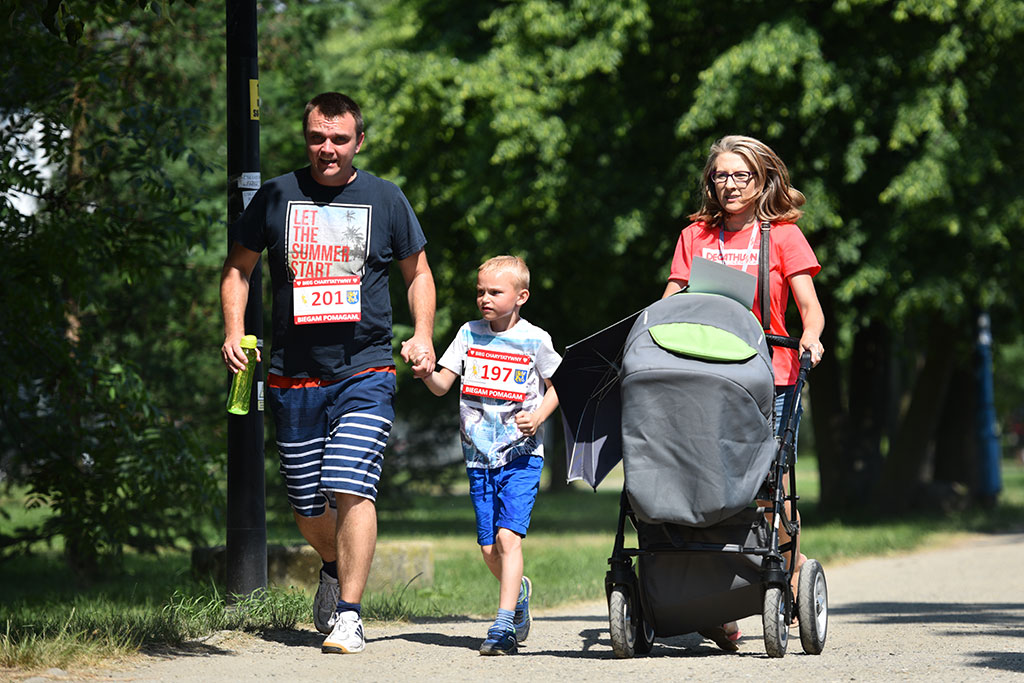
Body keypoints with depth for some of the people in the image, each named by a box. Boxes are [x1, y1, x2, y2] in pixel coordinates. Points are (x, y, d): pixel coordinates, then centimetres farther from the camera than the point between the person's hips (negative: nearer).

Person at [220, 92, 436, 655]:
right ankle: (334, 567, 40)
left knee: (352, 490, -17)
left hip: (366, 374, -2)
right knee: (307, 506, 8)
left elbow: (417, 274, 16)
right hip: (293, 377, 2)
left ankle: (348, 615, -14)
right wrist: (234, 333, 2)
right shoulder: (276, 196, 5)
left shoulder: (386, 200, 5)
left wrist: (423, 337, 2)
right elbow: (238, 268, 16)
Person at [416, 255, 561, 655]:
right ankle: (518, 591, 36)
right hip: (479, 456, 4)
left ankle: (504, 624, -20)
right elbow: (441, 386, 4)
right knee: (488, 547, 6)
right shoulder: (469, 334, 6)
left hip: (521, 454, -4)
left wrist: (538, 416, -11)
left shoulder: (534, 340, -3)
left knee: (508, 535, -18)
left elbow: (556, 385, 8)